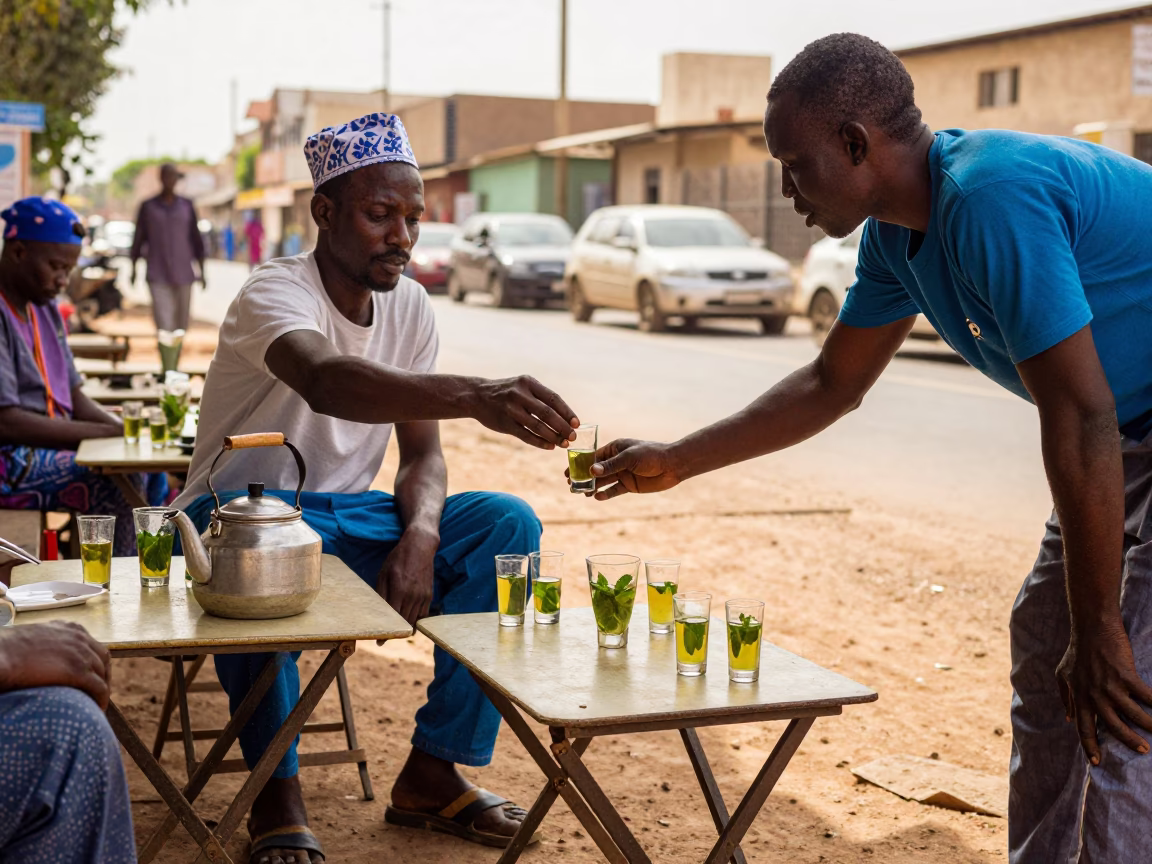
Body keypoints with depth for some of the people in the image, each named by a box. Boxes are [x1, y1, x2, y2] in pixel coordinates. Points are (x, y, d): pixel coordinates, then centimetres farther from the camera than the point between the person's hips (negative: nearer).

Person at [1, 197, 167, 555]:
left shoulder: (45, 309, 15)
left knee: (152, 473, -1)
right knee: (122, 483, -24)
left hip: (49, 446, 10)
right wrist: (105, 433, -21)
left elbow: (74, 399, 16)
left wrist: (127, 431, -2)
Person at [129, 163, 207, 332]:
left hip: (183, 274, 2)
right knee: (163, 321, -14)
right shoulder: (148, 206, 5)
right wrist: (134, 269, 10)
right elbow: (139, 239, 11)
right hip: (157, 275, -2)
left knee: (182, 323, 5)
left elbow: (196, 240, 11)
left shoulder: (187, 206, 8)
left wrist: (202, 272, 9)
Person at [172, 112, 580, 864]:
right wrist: (475, 396, -61)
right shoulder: (277, 294, -21)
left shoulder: (409, 306, 0)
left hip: (346, 513, 6)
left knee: (508, 522, -14)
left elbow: (422, 450, 2)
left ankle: (433, 772, -11)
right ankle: (277, 794, -23)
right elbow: (327, 382, -46)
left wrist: (419, 535, -21)